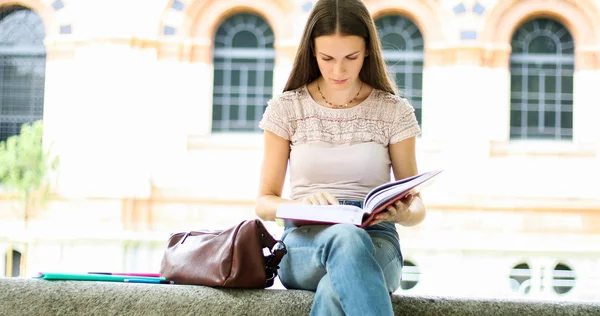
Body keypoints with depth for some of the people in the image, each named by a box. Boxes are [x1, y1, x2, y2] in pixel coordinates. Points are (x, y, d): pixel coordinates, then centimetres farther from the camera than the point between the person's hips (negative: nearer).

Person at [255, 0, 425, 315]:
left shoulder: (395, 112, 6)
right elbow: (264, 202, 8)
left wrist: (402, 213, -15)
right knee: (346, 239, -40)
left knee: (336, 290, -39)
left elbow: (416, 206, 11)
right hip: (304, 244, 0)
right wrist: (301, 204, -16)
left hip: (375, 244, 0)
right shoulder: (285, 109, 6)